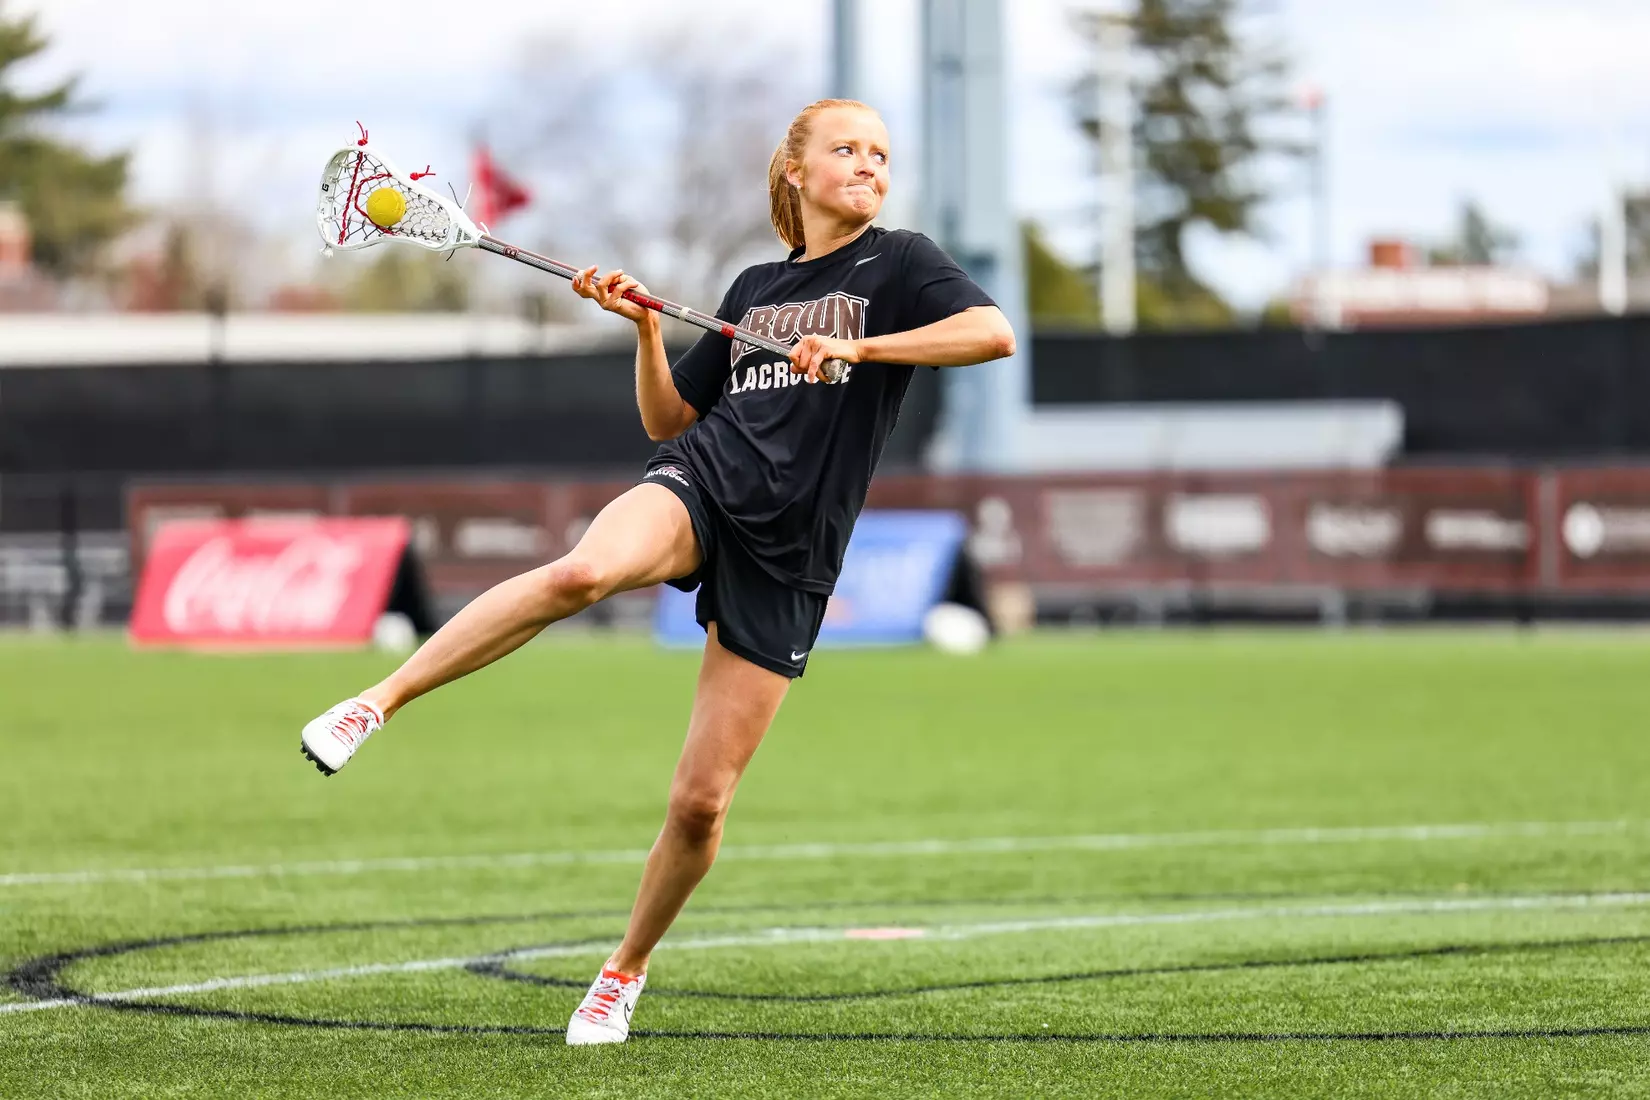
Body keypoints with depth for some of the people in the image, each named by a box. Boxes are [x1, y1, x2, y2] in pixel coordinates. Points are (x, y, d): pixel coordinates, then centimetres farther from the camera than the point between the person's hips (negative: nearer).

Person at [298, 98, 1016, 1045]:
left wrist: (858, 345, -19)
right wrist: (645, 328, 7)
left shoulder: (900, 264, 7)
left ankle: (627, 969, 20)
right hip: (703, 480, 1)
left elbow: (994, 332, -13)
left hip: (788, 558, -1)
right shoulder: (754, 288, 19)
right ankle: (378, 702, -32)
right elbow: (669, 419, 24)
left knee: (701, 804, -3)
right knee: (582, 573, -37)